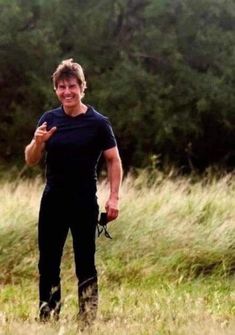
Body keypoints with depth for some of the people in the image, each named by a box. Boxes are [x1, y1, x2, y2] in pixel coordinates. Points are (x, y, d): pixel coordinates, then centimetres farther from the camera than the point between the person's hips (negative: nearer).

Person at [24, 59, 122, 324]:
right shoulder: (49, 120, 5)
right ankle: (47, 319, 12)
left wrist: (114, 197, -10)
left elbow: (113, 160, -2)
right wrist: (38, 142, -15)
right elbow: (30, 161, 6)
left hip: (85, 203, -4)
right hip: (53, 201, 4)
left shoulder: (97, 123, -6)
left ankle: (88, 319, 7)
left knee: (85, 263, 2)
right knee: (47, 264, 5)